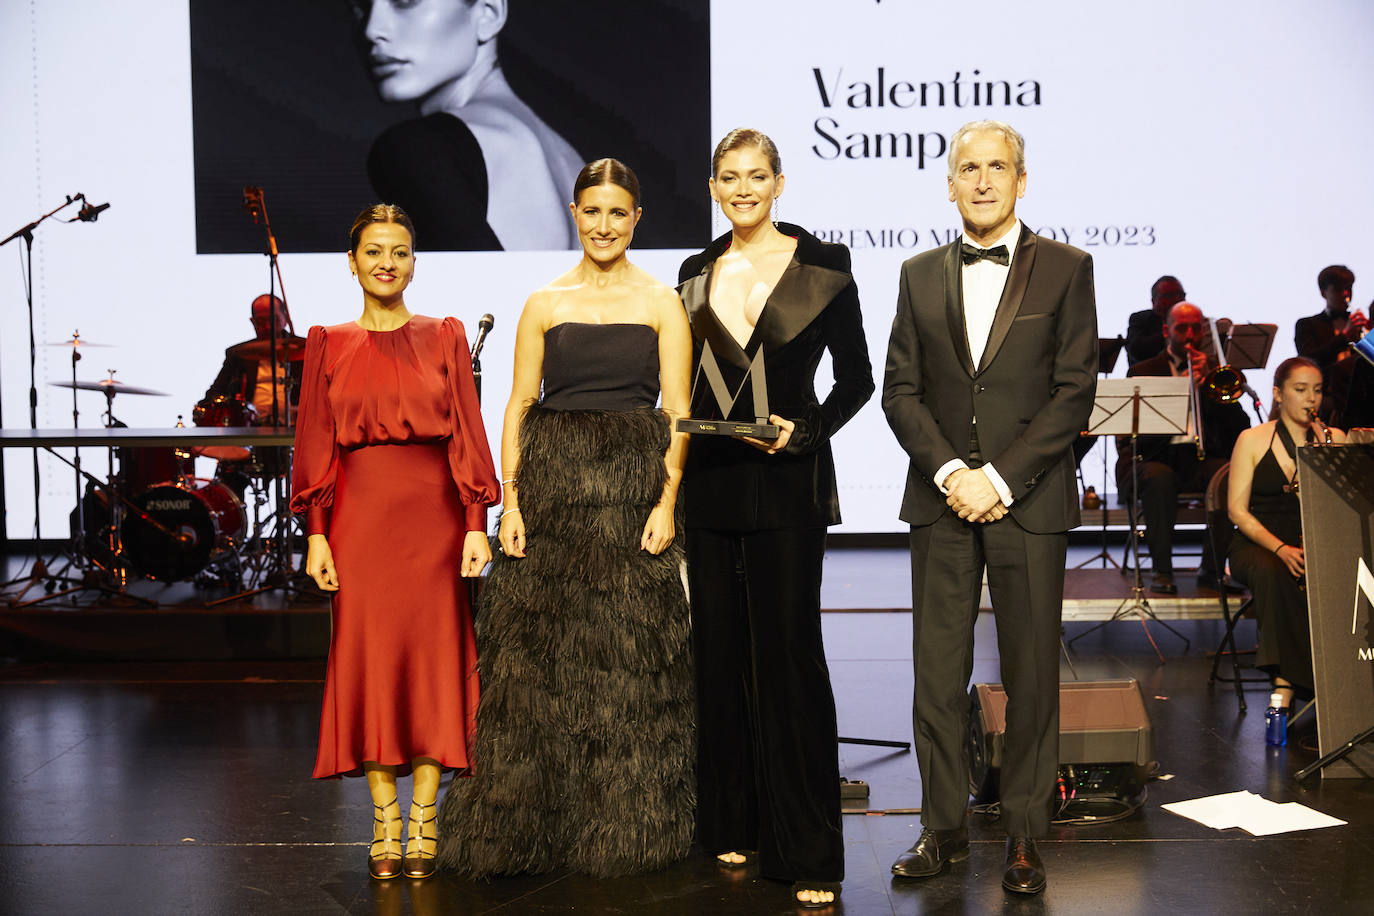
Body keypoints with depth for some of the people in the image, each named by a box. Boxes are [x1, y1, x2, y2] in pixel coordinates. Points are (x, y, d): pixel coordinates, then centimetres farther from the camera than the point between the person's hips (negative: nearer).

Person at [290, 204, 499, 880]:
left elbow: (468, 435, 3)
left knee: (434, 652, 1)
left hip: (434, 513, 0)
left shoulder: (444, 338, 7)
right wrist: (316, 533, -2)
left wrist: (476, 524, -5)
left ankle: (423, 823, 9)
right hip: (361, 513, 0)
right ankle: (384, 823, 9)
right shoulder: (329, 346, 8)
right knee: (369, 654, 1)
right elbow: (316, 444, 6)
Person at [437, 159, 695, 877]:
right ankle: (533, 824, 15)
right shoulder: (544, 305, 8)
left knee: (629, 659, 3)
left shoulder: (662, 304, 5)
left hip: (634, 488, -1)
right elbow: (518, 405, 5)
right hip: (552, 484, 1)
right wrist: (510, 500, -5)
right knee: (539, 655, 2)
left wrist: (666, 502, -10)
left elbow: (678, 413, 1)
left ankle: (624, 829, 17)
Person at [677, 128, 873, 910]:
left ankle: (809, 851, 3)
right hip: (711, 483, 4)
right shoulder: (697, 275, 11)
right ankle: (733, 823, 24)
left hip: (787, 483, -4)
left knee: (789, 656, -5)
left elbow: (856, 378, 1)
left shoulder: (822, 267, -1)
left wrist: (803, 431, -13)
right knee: (720, 654, 9)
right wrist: (679, 465, 4)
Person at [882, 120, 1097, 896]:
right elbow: (900, 389, 6)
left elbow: (1075, 390, -4)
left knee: (1032, 676, 4)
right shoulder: (921, 275, 11)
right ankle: (945, 826, 17)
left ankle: (1025, 836, 15)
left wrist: (999, 478, -11)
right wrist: (950, 471, -9)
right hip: (942, 501, 2)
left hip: (1030, 502, -2)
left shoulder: (1066, 269, 2)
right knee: (939, 672, 5)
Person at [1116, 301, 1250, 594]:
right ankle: (1160, 568, -25)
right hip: (1154, 457, -2)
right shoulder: (1143, 371, 13)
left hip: (1202, 458, 2)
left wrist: (1207, 378, -3)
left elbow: (1241, 426, 5)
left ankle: (1212, 565, -16)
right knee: (1159, 477, -37)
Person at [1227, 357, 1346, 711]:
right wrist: (1280, 548, -19)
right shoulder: (1252, 440, 4)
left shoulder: (1335, 439, 11)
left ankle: (1284, 685, -31)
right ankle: (1296, 681, -35)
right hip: (1258, 544, -2)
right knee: (1271, 573, -37)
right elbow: (1237, 509, -3)